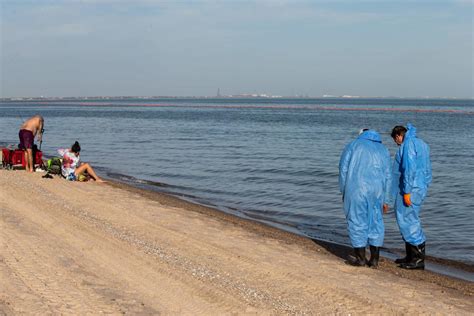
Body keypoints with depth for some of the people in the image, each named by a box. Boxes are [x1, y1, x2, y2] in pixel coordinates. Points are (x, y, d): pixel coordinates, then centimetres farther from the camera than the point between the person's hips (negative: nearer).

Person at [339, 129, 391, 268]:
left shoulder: (354, 145, 11)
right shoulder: (383, 149, 19)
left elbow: (343, 168, 3)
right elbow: (387, 176, 15)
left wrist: (343, 191, 9)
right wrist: (385, 200, 17)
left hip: (356, 189, -3)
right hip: (377, 190, 3)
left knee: (357, 221, 5)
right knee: (375, 222, 11)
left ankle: (361, 258, 9)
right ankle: (374, 259, 10)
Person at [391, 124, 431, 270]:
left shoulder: (408, 144, -13)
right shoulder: (421, 144, 17)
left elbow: (409, 169, -20)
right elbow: (427, 169, 20)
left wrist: (407, 192, -20)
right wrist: (424, 186, 21)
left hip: (410, 189, -10)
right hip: (420, 188, 10)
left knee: (408, 221, -7)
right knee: (409, 221, 16)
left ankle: (419, 259, -7)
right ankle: (411, 256, 21)